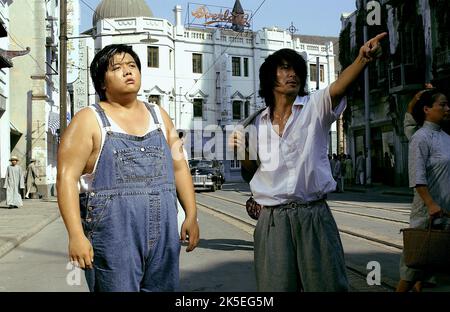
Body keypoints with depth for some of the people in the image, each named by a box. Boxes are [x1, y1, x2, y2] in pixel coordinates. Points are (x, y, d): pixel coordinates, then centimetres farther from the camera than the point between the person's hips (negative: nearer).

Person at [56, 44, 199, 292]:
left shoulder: (159, 116, 14)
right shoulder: (89, 120, -1)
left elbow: (179, 166, 14)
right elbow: (67, 177, -8)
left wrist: (191, 214, 7)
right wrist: (76, 234, -17)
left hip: (163, 237, 5)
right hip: (113, 239, -4)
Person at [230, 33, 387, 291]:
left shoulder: (314, 107, 2)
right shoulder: (258, 124, 10)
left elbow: (339, 87, -20)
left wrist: (362, 59, -39)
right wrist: (243, 151, -2)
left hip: (314, 216, -2)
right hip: (272, 220, 2)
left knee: (329, 284, 2)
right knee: (277, 286, 6)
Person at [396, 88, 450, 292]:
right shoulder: (421, 138, -12)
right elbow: (417, 177, -20)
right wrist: (431, 204, -25)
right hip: (427, 208, -8)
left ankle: (419, 287, 25)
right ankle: (402, 290, 11)